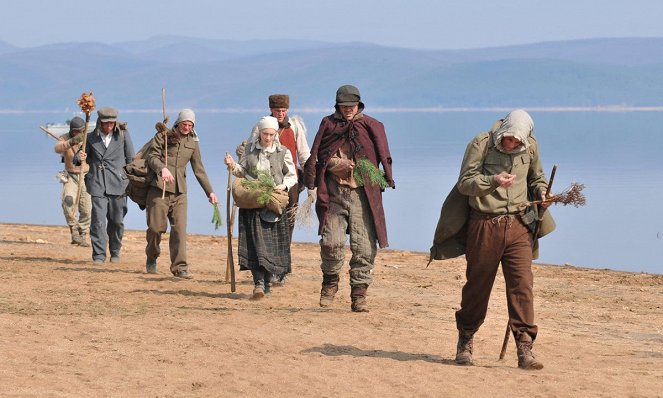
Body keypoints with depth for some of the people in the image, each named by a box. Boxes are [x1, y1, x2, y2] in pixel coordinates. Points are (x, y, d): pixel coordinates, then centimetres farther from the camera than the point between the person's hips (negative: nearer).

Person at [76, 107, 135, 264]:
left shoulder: (123, 135, 3)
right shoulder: (91, 137, 6)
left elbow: (130, 158, 8)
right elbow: (77, 159, 12)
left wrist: (129, 179, 3)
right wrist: (79, 158, -12)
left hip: (117, 184, 0)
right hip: (98, 184, 0)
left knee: (116, 221, 7)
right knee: (98, 220, -9)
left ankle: (115, 252, 25)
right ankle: (99, 255, -6)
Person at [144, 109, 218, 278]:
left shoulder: (193, 143, 15)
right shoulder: (163, 136, 2)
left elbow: (199, 169, 18)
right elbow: (152, 156, -8)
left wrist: (209, 191, 13)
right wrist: (162, 168, -27)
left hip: (179, 191, 3)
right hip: (159, 187, -3)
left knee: (179, 228, -7)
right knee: (156, 226, -1)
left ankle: (179, 266, -8)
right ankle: (151, 258, 23)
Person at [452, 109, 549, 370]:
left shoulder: (530, 147, 7)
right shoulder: (481, 144, -5)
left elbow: (536, 178, 25)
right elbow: (464, 182, -8)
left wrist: (541, 192, 3)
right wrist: (494, 180, -23)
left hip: (518, 224, 2)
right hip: (484, 224, -2)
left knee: (522, 285, -9)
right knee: (477, 284, 8)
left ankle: (524, 348, -9)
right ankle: (465, 341, 27)